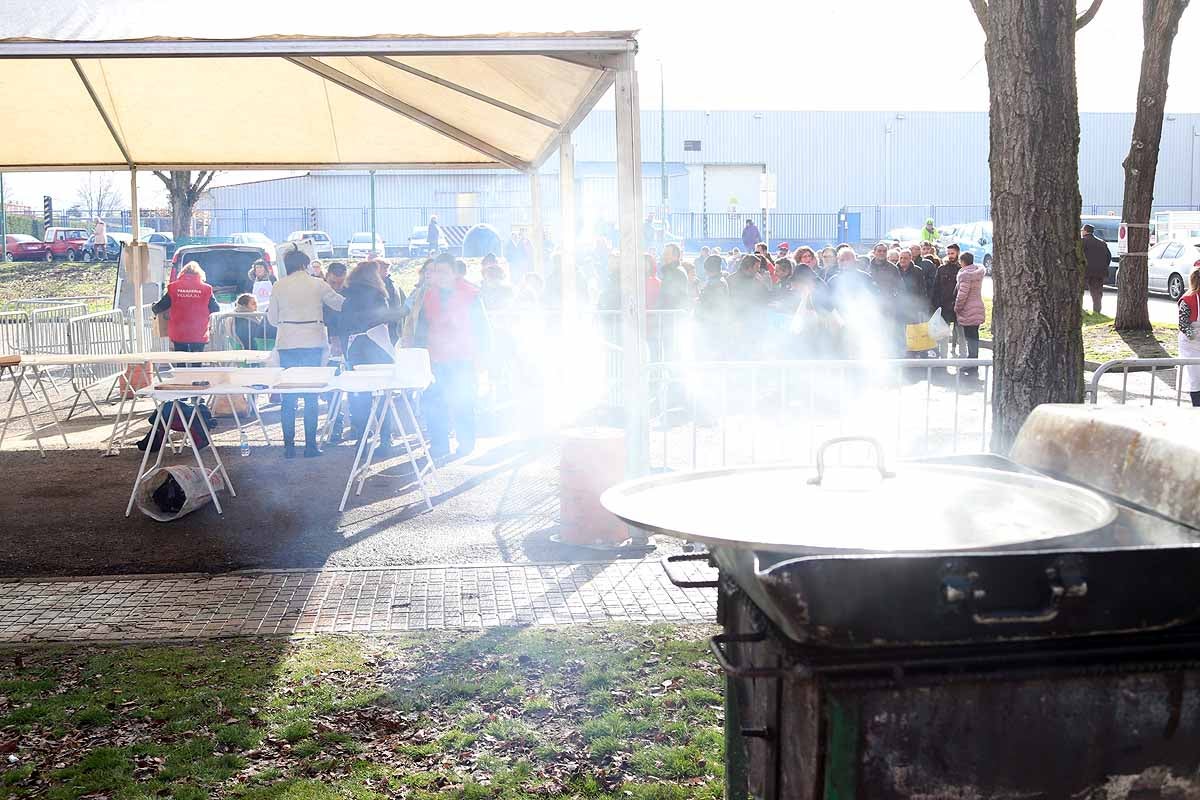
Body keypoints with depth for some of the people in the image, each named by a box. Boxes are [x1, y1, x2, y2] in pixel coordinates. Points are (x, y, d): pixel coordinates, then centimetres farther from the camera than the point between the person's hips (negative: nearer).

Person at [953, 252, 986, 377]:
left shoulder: (966, 274, -16)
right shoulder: (978, 272, 10)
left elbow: (962, 294, -20)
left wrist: (957, 307, -5)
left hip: (968, 312, -9)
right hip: (977, 309, 9)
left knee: (971, 339, -6)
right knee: (974, 338, 14)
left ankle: (972, 368, -3)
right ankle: (972, 366, 22)